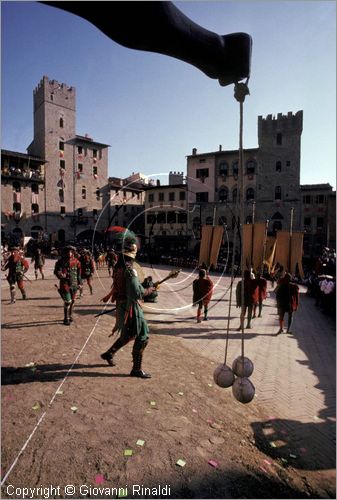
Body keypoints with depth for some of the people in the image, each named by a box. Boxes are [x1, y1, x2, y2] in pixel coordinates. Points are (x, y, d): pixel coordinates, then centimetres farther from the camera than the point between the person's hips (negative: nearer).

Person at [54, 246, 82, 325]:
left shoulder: (76, 261, 4)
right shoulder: (61, 261, -7)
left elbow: (78, 273, 12)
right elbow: (56, 271, -13)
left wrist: (80, 283, 12)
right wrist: (60, 275, -34)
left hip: (74, 284, 5)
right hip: (65, 284, -4)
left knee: (72, 301, 14)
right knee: (67, 302, -8)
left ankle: (70, 316, 33)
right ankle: (66, 318, 6)